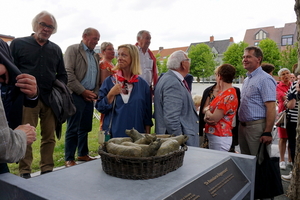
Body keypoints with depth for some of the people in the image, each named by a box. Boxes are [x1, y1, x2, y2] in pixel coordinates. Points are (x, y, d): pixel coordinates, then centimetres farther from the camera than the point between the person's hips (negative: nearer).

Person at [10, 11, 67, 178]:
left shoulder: (56, 49, 16)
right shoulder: (18, 44, 7)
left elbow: (62, 75, 19)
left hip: (51, 100, 3)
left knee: (50, 137, 6)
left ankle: (47, 169, 17)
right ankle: (25, 172, 12)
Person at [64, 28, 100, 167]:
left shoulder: (95, 56, 18)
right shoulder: (73, 49, -2)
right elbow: (68, 73, -13)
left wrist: (95, 93, 4)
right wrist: (83, 91, -14)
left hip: (89, 96, 6)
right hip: (76, 95, -6)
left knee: (85, 128, 12)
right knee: (73, 128, -2)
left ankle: (83, 154, 25)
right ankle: (69, 159, 8)